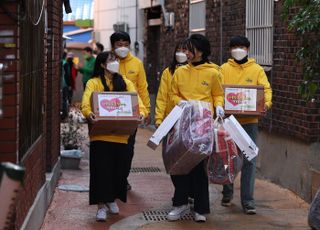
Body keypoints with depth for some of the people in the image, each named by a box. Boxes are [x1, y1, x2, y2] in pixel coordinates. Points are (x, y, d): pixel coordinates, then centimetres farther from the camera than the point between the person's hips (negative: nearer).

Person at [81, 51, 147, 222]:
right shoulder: (93, 83, 0)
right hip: (101, 134, -3)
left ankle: (112, 199, 29)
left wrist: (141, 112, -20)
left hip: (121, 134, 3)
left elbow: (137, 101, 1)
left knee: (118, 168, 9)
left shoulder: (125, 83, 12)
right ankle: (101, 205, 2)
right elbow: (86, 104, -13)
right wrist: (89, 114, -35)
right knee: (101, 169, -3)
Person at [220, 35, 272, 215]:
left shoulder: (257, 69, 6)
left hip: (249, 120, -1)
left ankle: (248, 200, 0)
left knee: (249, 160, -3)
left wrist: (267, 102, -20)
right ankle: (227, 194, 27)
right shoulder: (224, 69, 7)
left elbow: (266, 89, 0)